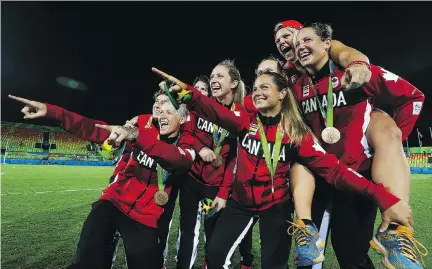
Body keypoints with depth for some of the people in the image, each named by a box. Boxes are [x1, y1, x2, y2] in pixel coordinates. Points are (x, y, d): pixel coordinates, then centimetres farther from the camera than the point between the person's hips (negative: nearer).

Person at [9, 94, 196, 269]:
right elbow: (98, 130, -2)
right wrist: (50, 111, -11)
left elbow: (177, 158, -30)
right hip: (114, 202, 2)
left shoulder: (186, 149, -4)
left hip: (144, 219, -1)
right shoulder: (146, 131, 3)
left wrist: (135, 134, -43)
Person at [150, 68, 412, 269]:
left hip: (276, 205, -2)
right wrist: (187, 91, -44)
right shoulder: (245, 122, -7)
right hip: (242, 201, 2)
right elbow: (217, 111, -25)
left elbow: (331, 167, -18)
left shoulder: (297, 133, -12)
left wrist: (382, 196, -28)